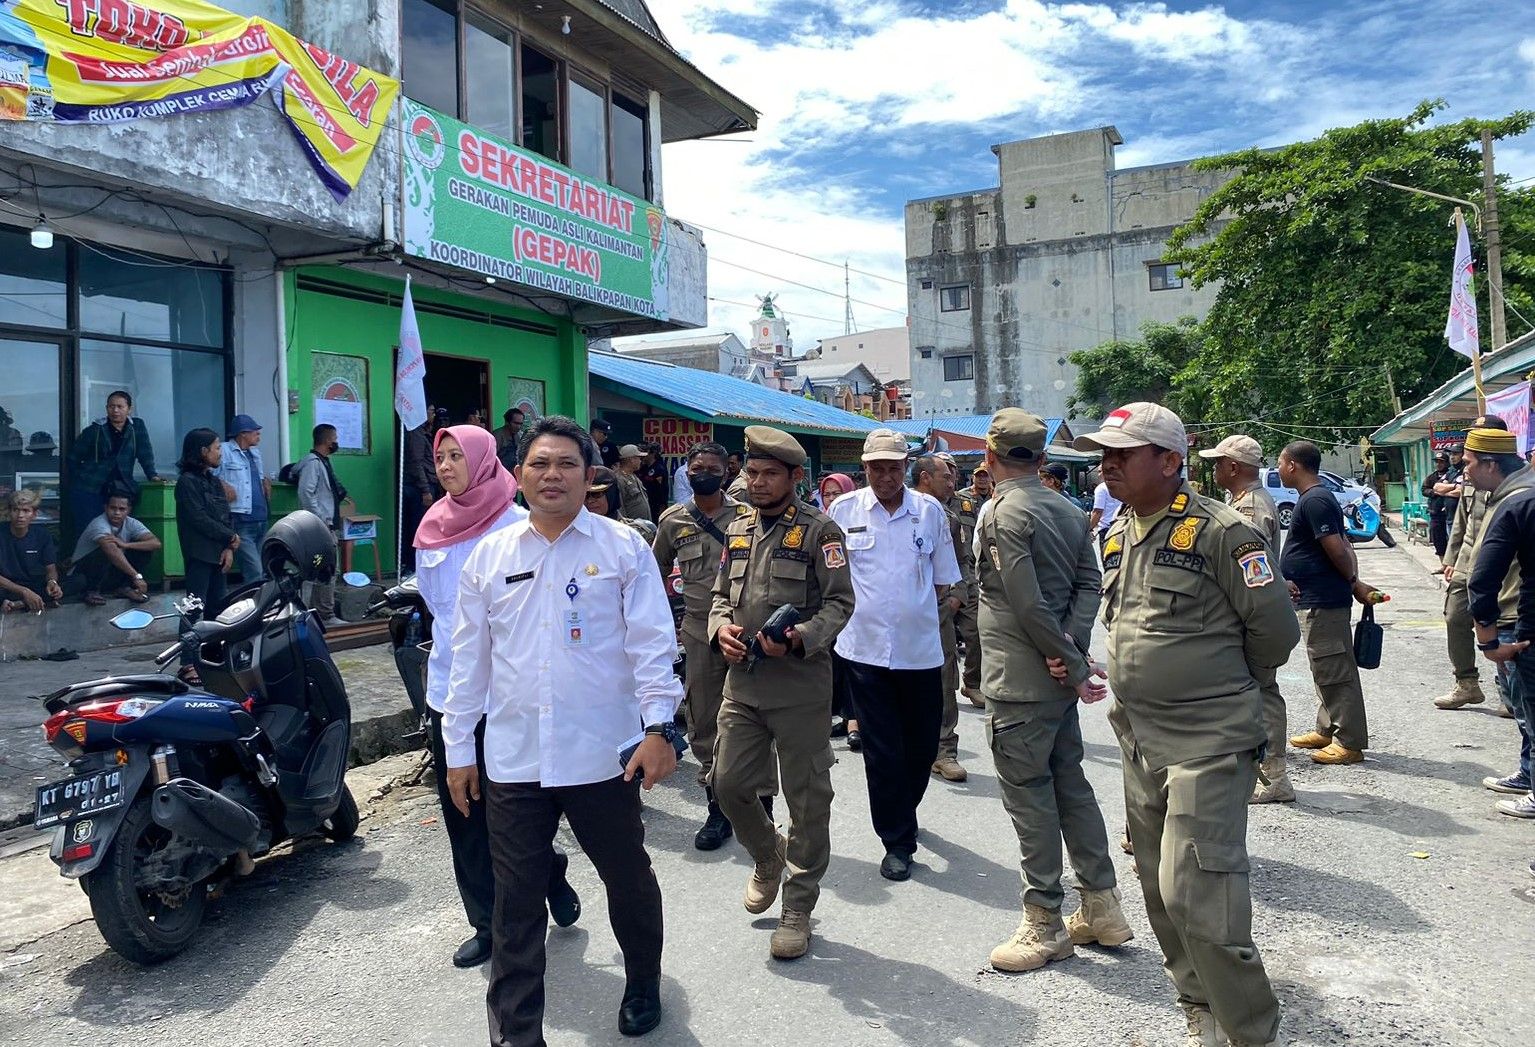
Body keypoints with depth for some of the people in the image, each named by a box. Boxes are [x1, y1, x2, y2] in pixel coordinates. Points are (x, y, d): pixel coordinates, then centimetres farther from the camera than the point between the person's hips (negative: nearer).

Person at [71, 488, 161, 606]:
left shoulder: (131, 523, -8)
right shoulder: (99, 525, -27)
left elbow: (156, 543, -20)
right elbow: (113, 552, -42)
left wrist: (125, 545, -33)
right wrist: (136, 576, -48)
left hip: (110, 572, 5)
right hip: (82, 573, -5)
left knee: (145, 548, -11)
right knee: (105, 552, -35)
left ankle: (124, 587, -2)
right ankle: (92, 591, -14)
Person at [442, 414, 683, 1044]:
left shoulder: (623, 548, -2)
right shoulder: (489, 555, 6)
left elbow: (651, 642, -5)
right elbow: (469, 658, 10)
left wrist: (659, 727, -13)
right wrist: (458, 748, 10)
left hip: (603, 755, -1)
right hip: (512, 758, 2)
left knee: (628, 879, 17)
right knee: (515, 903, 8)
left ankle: (643, 984, 43)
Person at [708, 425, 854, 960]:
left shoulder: (820, 530, -5)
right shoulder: (737, 530, 13)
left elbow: (839, 602, -8)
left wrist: (797, 639, -23)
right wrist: (722, 627, -3)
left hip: (801, 683, -5)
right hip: (742, 680, 5)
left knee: (807, 800, 4)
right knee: (729, 785, 7)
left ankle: (798, 907, 21)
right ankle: (768, 857, 38)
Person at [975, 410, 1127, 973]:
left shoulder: (1002, 513, -15)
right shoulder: (1069, 509, 9)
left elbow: (1031, 605, -20)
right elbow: (1089, 583, 3)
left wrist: (1073, 665, -13)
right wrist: (1071, 646, -9)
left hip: (1020, 680, -8)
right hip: (1060, 676, 8)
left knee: (1028, 794, 1)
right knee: (1070, 783, 16)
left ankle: (1045, 925, 11)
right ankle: (1102, 908, 25)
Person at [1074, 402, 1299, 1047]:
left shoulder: (1220, 532, -14)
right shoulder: (1116, 535, 9)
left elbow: (1275, 630, -9)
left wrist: (1221, 680, 4)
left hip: (1207, 744, -8)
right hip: (1138, 740, 8)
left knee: (1196, 897, -10)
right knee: (1160, 891, 16)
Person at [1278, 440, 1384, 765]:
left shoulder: (1314, 501, -17)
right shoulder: (1318, 497, 16)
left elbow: (1337, 550, -20)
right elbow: (1343, 547, 17)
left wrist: (1354, 583, -6)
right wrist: (1354, 582, 9)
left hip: (1322, 602, -11)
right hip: (1318, 600, 11)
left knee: (1335, 672, -5)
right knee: (1328, 671, 18)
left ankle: (1350, 742, 1)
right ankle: (1327, 730, 28)